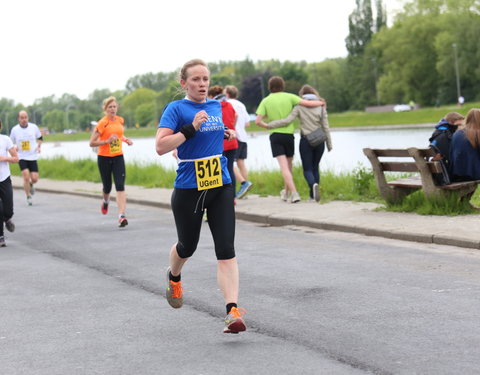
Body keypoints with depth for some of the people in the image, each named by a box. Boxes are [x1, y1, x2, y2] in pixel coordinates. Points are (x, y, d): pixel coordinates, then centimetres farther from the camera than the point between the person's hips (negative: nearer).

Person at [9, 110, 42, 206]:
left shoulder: (34, 127, -2)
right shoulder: (15, 129, -4)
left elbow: (40, 138, 15)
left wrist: (39, 146, -2)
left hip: (33, 157, 1)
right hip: (22, 157, -1)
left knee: (34, 179, -5)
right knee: (26, 177, -16)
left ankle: (31, 185, 33)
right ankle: (28, 197, 3)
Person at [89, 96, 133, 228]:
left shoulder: (120, 120, 5)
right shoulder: (102, 123, -12)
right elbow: (92, 143, -12)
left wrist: (125, 140, 7)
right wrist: (107, 141, -23)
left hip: (118, 157, 3)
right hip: (104, 158, -3)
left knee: (120, 186, -13)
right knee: (107, 186, 10)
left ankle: (122, 215, -20)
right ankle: (106, 201, 47)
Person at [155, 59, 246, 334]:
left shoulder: (216, 106, 11)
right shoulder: (176, 109, -8)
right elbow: (161, 146, -19)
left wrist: (226, 134, 14)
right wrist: (191, 128, -25)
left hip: (220, 187, 4)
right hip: (189, 190, -4)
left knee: (226, 250, -9)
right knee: (188, 247, 15)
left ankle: (233, 312, -16)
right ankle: (174, 276, 51)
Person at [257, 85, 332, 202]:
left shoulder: (299, 107, -3)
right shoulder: (321, 107, 2)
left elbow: (287, 120, -13)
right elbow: (325, 127, 1)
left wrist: (268, 125, -8)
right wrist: (329, 144, 7)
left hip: (306, 141, -2)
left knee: (307, 169, 2)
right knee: (315, 167, 15)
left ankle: (313, 184, -29)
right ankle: (313, 196, 12)